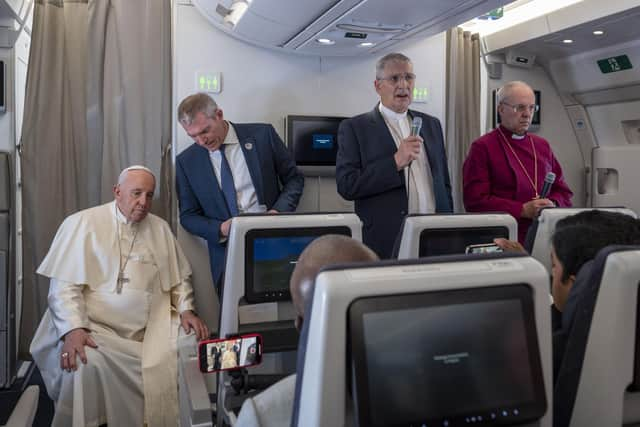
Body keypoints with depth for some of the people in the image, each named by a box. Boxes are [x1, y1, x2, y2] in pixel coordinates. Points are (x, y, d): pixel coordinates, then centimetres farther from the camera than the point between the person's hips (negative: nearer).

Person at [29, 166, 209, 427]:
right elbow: (64, 285, -8)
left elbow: (179, 277, 19)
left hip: (152, 331, 4)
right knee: (83, 364, -33)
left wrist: (186, 309, 1)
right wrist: (73, 330, -22)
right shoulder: (82, 224, -3)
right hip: (95, 328, -4)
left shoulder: (160, 228, 12)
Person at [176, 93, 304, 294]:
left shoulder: (262, 135, 0)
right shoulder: (186, 161, 4)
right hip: (227, 252, 1)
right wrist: (221, 229, -11)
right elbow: (188, 216, 8)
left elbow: (294, 178, 7)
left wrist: (279, 211, -11)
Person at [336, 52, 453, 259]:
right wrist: (395, 163, -17)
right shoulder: (354, 128, -2)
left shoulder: (432, 125, 13)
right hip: (385, 243, -4)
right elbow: (346, 185, -12)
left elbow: (444, 184, 17)